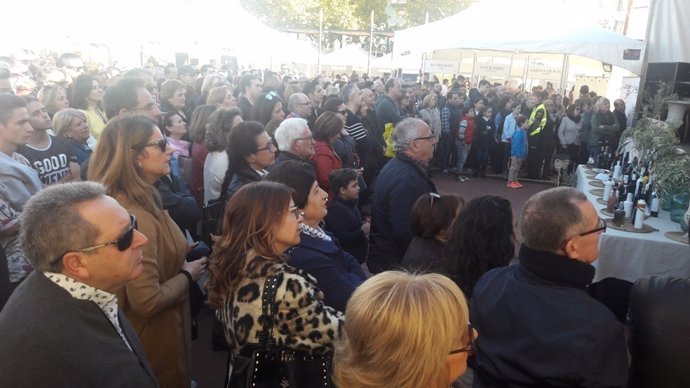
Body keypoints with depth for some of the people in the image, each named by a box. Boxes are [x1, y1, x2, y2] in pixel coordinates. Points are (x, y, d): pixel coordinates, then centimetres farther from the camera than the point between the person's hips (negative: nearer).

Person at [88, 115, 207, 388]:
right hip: (155, 336, -9)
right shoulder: (134, 216, -31)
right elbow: (148, 301, -31)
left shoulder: (142, 200, 0)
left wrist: (184, 254, 3)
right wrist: (187, 274, -17)